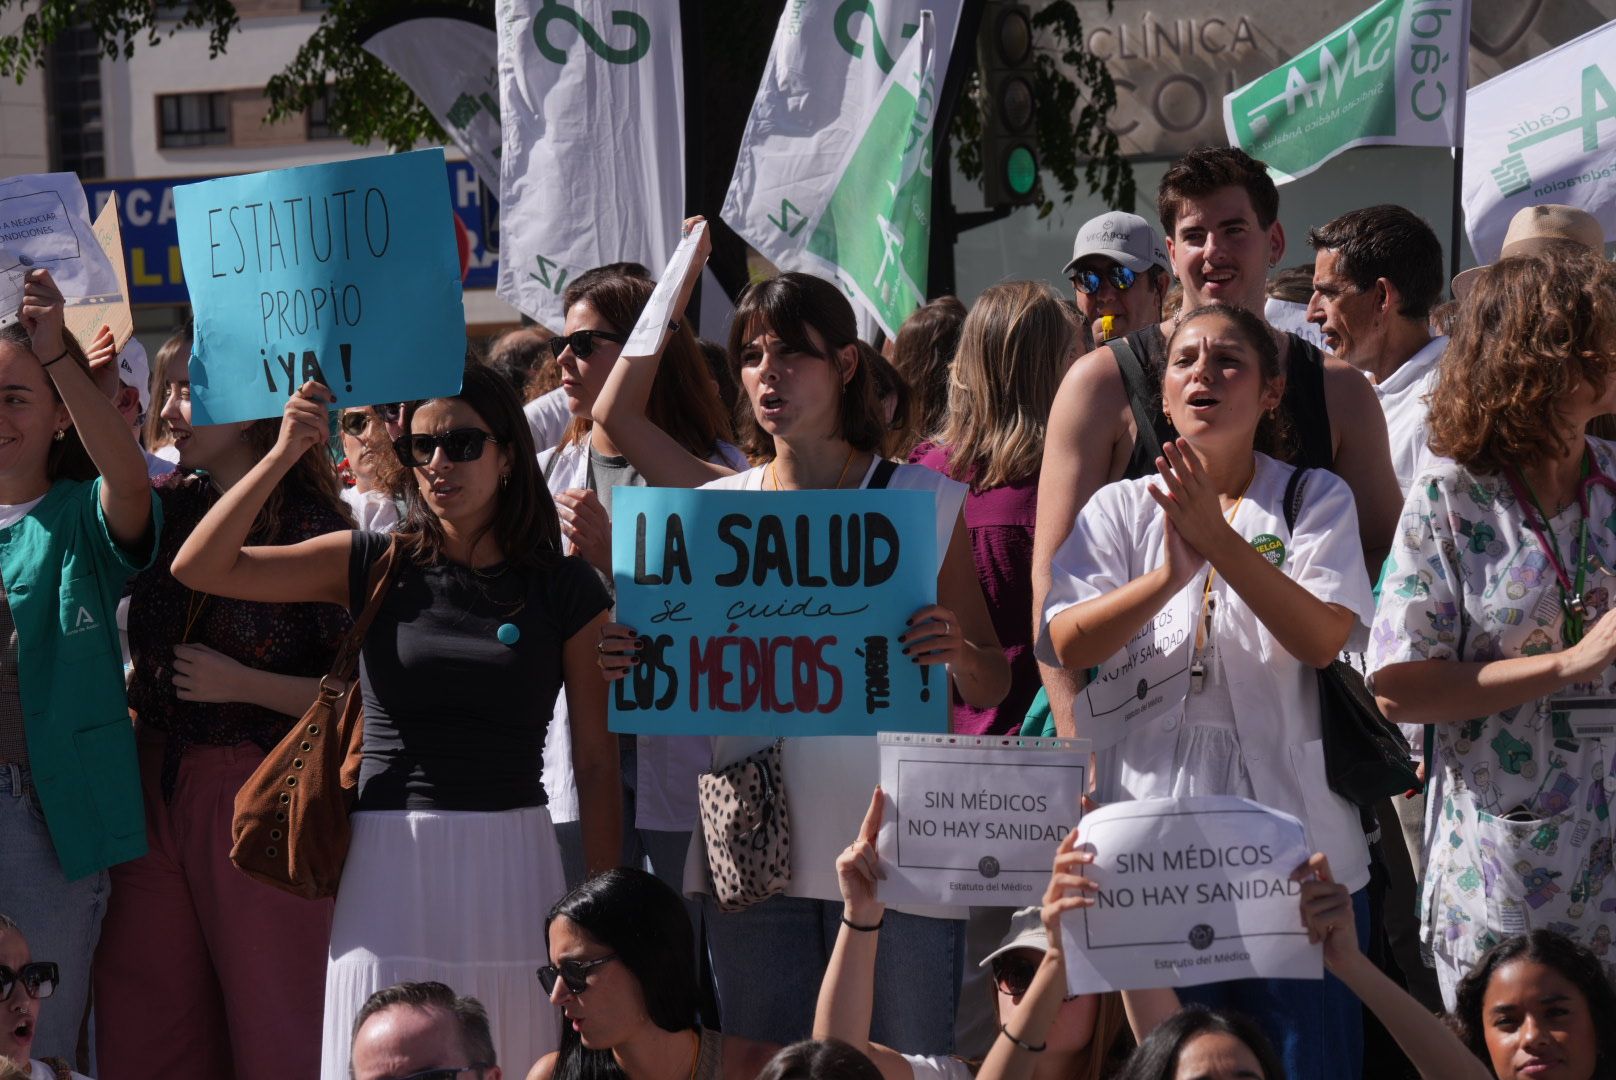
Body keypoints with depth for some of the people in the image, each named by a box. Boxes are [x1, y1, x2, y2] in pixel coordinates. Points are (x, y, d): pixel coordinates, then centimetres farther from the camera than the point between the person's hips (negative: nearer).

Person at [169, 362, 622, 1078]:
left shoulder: (565, 588, 3)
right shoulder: (375, 565, 5)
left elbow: (595, 759, 5)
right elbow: (199, 567, -3)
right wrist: (284, 455, -12)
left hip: (511, 859, 0)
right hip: (391, 856, 0)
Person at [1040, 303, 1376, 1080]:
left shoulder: (1317, 500, 5)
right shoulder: (1122, 508, 9)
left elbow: (1323, 638, -11)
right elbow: (1067, 644, -5)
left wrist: (1218, 538, -20)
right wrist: (1171, 575, -22)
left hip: (1293, 833, -1)